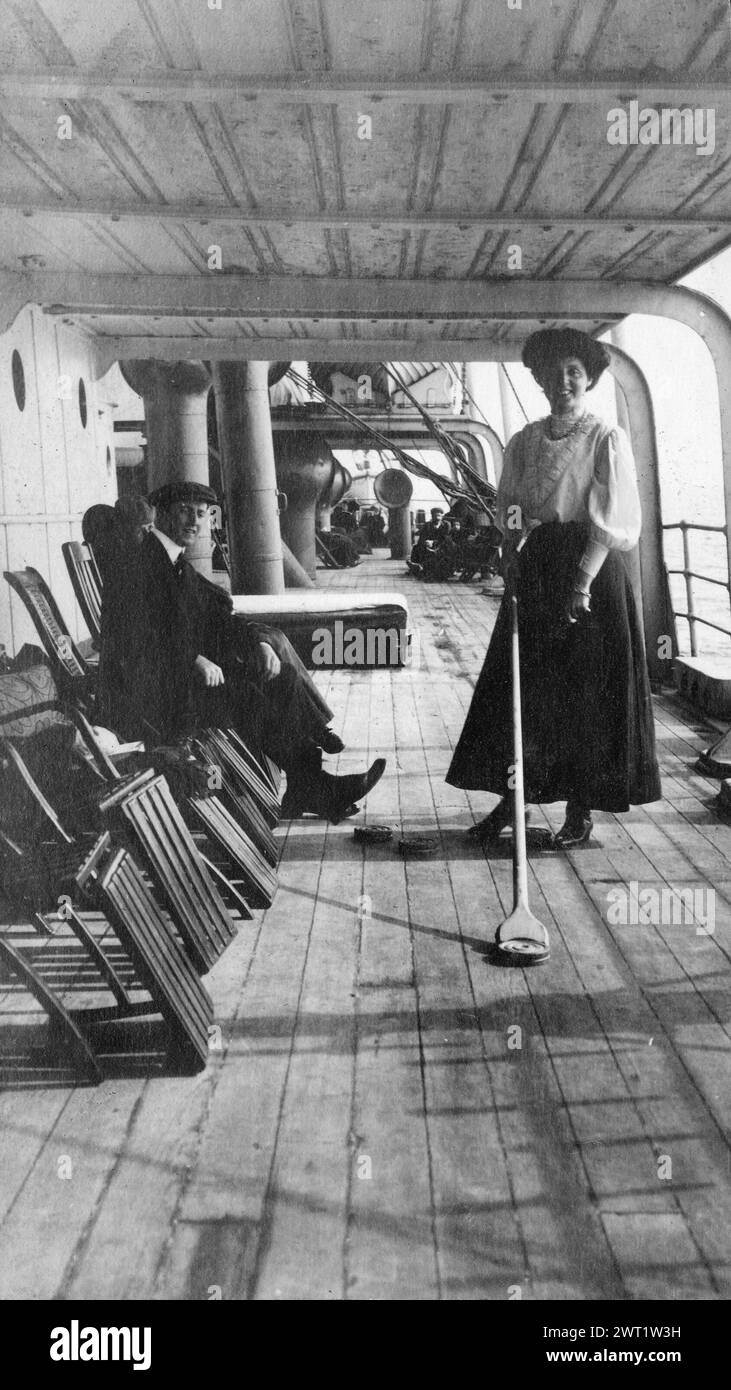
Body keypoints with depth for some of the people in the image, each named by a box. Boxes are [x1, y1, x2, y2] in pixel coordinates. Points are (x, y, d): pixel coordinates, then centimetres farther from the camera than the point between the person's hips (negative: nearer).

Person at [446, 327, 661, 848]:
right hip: (534, 571, 4)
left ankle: (582, 808, 9)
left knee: (587, 691, 0)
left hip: (593, 570, -4)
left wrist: (583, 581, -20)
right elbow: (508, 510, 8)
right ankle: (511, 797, 13)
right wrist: (512, 555, -12)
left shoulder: (608, 440, -2)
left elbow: (610, 521, -10)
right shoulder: (524, 442, 11)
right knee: (523, 685, 4)